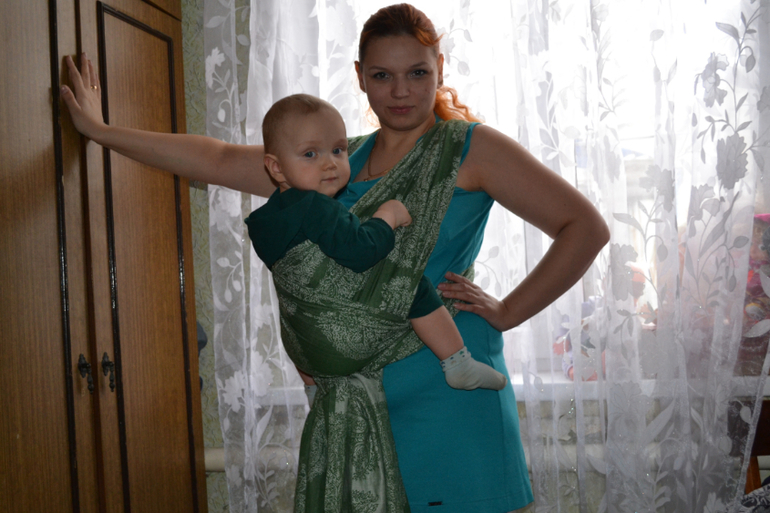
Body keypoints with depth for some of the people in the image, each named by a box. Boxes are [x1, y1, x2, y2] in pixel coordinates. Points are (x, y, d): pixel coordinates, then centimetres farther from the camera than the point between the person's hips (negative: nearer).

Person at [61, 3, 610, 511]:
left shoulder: (470, 148, -1)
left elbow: (586, 228, -5)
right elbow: (220, 161, 18)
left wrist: (507, 312, -7)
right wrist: (102, 131, 20)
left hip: (448, 388, -5)